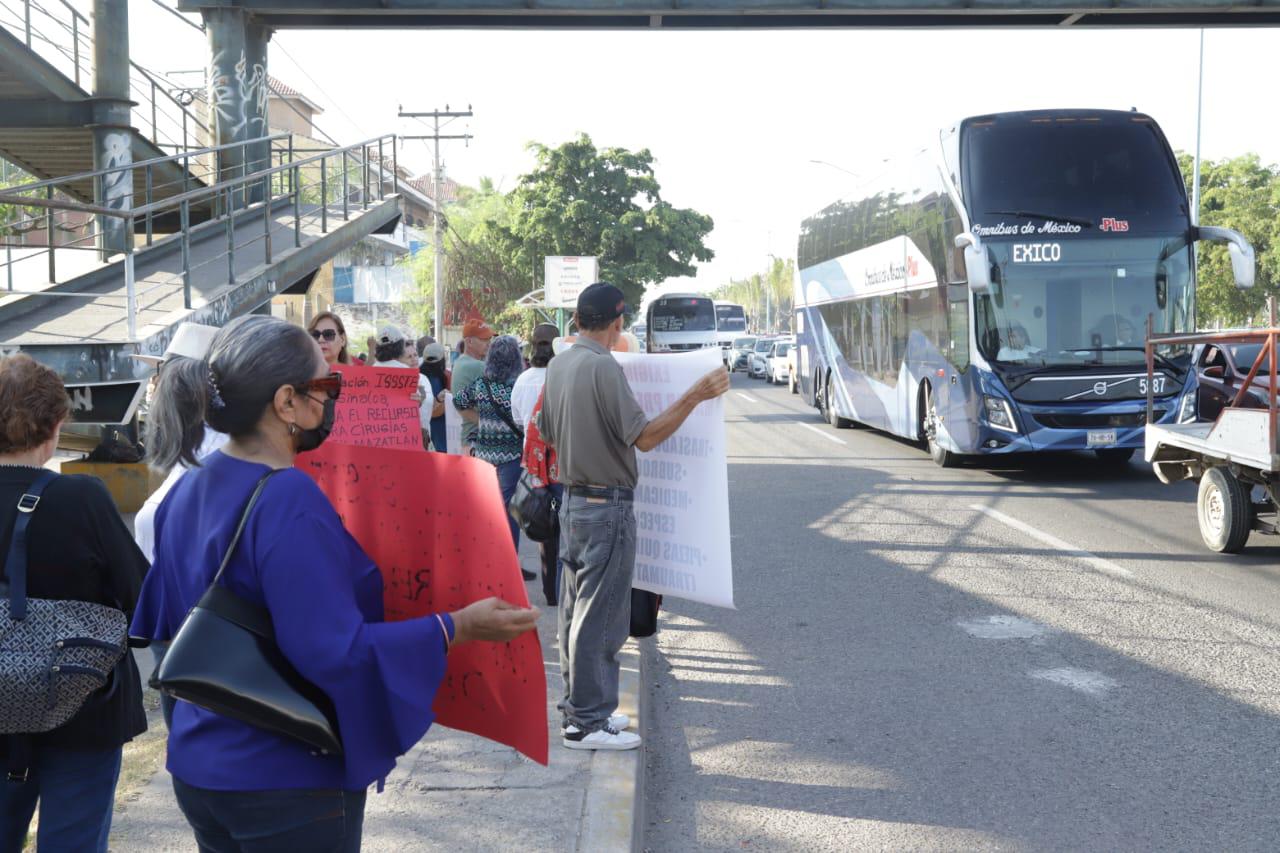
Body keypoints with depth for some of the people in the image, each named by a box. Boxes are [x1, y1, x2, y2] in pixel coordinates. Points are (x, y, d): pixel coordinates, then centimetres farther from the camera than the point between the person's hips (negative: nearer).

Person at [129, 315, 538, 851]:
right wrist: (457, 628, -23)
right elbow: (334, 652, -27)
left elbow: (161, 621, 14)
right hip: (286, 780, -8)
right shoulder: (289, 502, -24)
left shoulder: (189, 490, 3)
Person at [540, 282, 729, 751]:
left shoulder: (558, 365, 8)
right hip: (607, 506, -9)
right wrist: (695, 396, -21)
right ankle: (587, 721, 3)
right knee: (600, 615, -3)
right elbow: (644, 437, -21)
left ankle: (580, 706, 25)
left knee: (576, 610, 15)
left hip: (573, 499, 9)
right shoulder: (604, 367, -19)